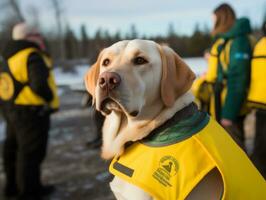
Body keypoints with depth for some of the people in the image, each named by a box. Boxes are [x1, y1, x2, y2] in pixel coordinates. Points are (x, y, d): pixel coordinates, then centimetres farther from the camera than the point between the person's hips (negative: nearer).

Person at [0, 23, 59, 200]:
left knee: (14, 149, 19)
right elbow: (40, 84, -31)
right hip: (31, 112, -10)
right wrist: (50, 98, -14)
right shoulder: (32, 57, -19)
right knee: (31, 152, 0)